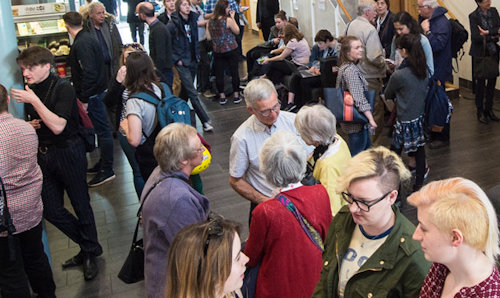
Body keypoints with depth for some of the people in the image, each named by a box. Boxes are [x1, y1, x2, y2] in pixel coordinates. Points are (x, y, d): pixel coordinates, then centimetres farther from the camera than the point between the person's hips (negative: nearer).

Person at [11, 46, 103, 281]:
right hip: (43, 154, 7)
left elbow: (58, 126, -26)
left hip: (67, 153, -7)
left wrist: (34, 101, -26)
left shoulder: (63, 89, -15)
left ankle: (91, 253, 25)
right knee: (51, 210, 8)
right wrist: (29, 125, 0)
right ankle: (88, 246, 28)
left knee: (81, 205, 5)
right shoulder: (30, 91, 7)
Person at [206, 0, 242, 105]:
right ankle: (236, 95, 13)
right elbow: (237, 31, -1)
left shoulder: (210, 21, -1)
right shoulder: (228, 20, -14)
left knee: (219, 73, 8)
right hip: (231, 50, -3)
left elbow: (208, 37, 2)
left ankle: (222, 96, 13)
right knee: (234, 72, 7)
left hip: (217, 51, 4)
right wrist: (233, 17, 3)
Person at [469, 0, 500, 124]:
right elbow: (475, 37, -19)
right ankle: (480, 111, 13)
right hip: (480, 53, -4)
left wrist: (487, 32, -18)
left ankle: (489, 109, 21)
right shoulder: (473, 16, -11)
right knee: (480, 82, 1)